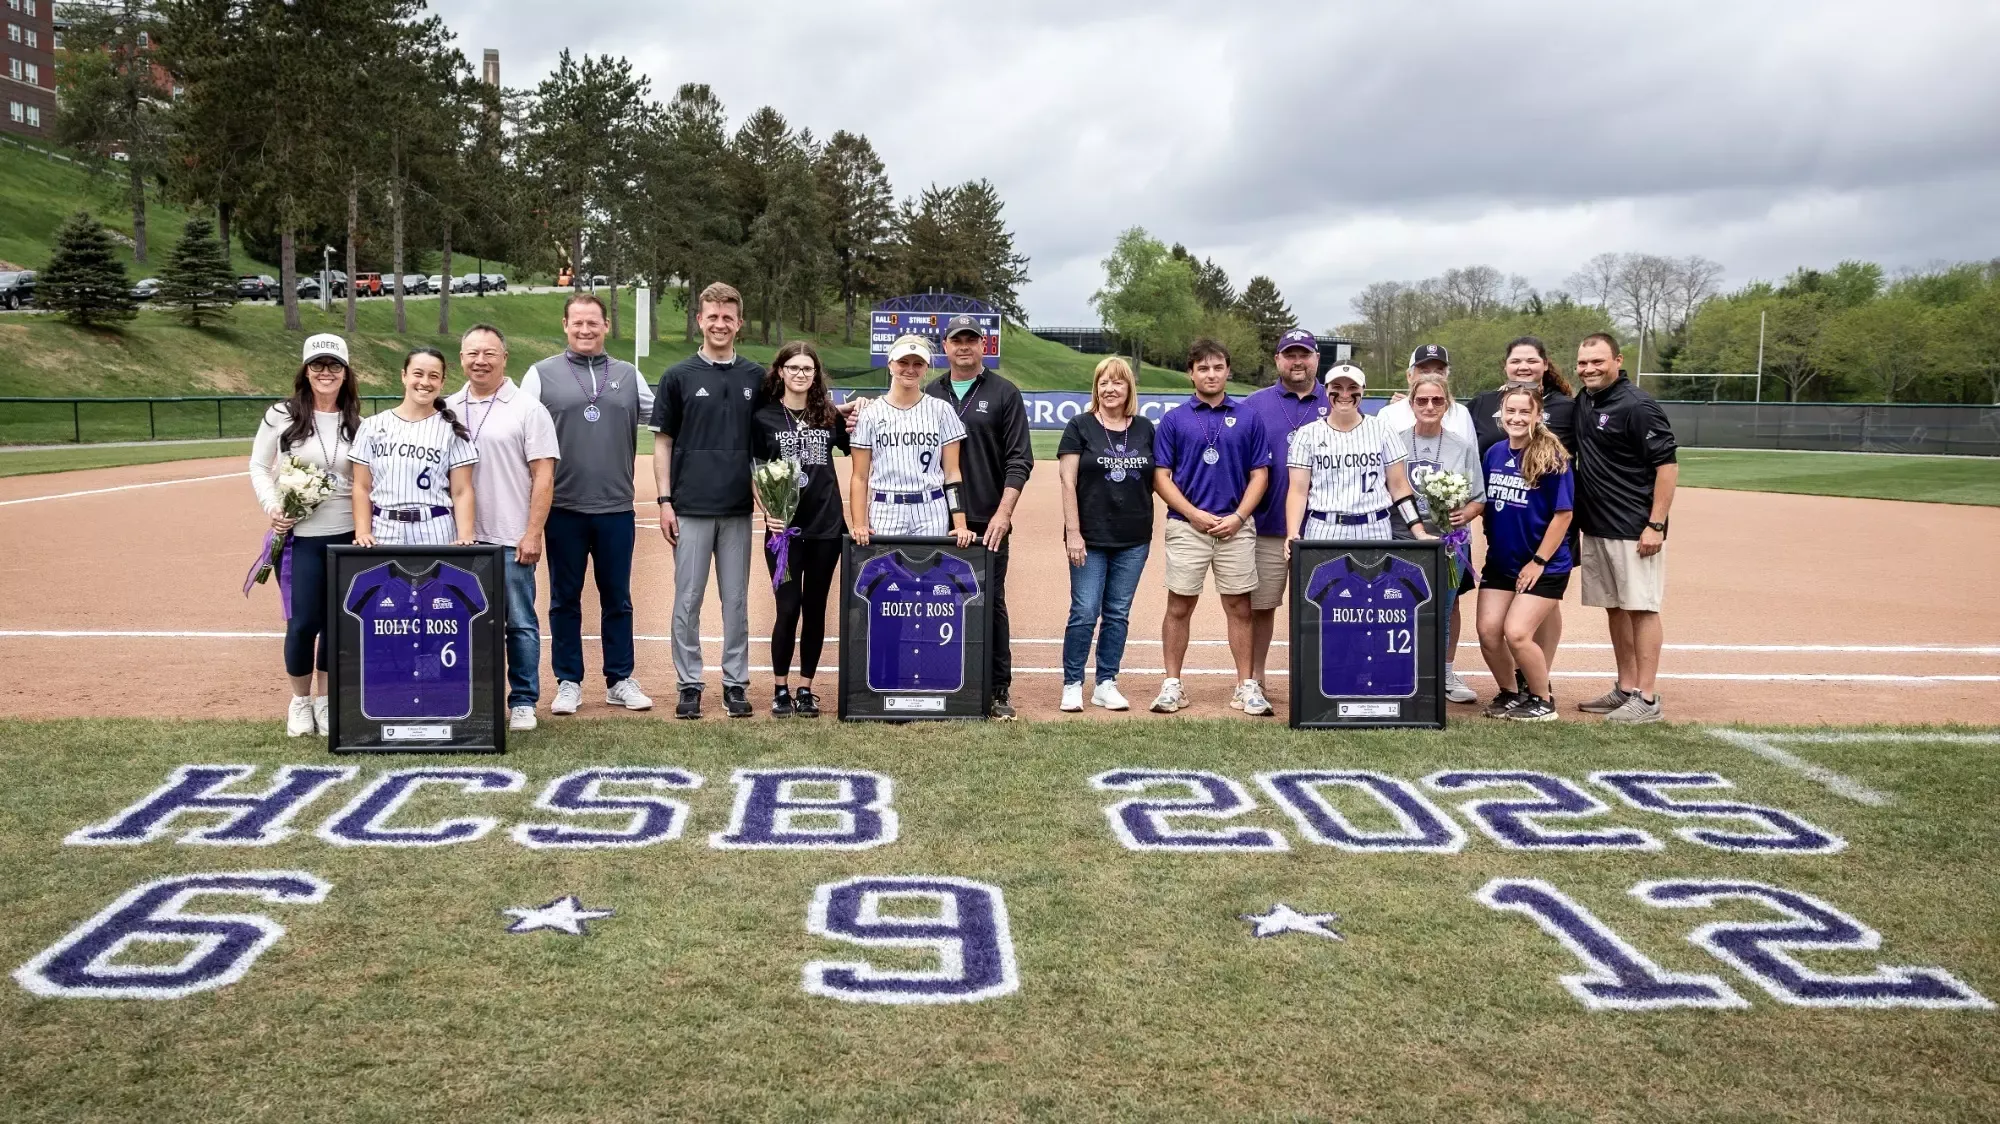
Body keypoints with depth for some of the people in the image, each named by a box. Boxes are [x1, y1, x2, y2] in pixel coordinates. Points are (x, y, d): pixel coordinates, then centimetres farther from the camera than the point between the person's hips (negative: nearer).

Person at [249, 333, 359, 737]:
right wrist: (271, 506, -11)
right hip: (299, 537, -2)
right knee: (302, 623, -2)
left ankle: (324, 700, 24)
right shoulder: (282, 415, -2)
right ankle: (300, 700, 20)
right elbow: (259, 466, 5)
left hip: (346, 537, 2)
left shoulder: (356, 423, 5)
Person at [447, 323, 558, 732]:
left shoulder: (527, 410, -1)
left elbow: (544, 475, -5)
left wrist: (532, 534, -12)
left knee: (520, 624, 2)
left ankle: (523, 702, 11)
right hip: (460, 540, 4)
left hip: (511, 540, -4)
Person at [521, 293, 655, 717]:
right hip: (563, 508, -2)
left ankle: (620, 681, 17)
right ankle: (568, 682, 15)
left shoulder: (628, 376, 11)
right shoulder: (542, 374, 4)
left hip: (616, 508, 2)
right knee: (565, 599, 6)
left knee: (617, 599, 8)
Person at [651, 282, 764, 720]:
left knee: (736, 600, 7)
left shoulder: (756, 377, 7)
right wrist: (664, 501, -4)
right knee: (688, 601, 3)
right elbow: (662, 441, 2)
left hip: (739, 508, 2)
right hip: (691, 507, -2)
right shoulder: (679, 376, 2)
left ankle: (736, 684, 16)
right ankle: (689, 685, 12)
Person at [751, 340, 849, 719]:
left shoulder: (829, 416, 8)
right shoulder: (765, 417, 2)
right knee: (788, 608, -4)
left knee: (815, 609, 7)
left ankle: (806, 689, 17)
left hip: (826, 526, 2)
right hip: (784, 527, -2)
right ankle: (781, 689, 12)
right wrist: (766, 511, -12)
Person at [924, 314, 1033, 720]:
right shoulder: (930, 394, 14)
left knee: (991, 604, -2)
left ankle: (998, 690, 3)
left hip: (987, 522, -3)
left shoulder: (1004, 393, 4)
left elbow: (1019, 460, -2)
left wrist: (1003, 513, -12)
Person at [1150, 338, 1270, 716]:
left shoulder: (1248, 419, 7)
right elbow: (1161, 476, 1)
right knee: (1179, 607, 3)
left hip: (1236, 527, 1)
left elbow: (1259, 474, 6)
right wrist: (1195, 514, -10)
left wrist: (1238, 517, -7)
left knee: (1239, 607, 4)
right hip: (1186, 526, -1)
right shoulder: (1173, 421, 4)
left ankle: (1247, 685, 10)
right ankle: (1172, 685, 9)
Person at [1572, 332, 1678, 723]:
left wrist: (1656, 525, -20)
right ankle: (1625, 689, 21)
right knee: (1614, 608, 12)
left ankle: (1646, 699, -3)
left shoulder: (1638, 406, -14)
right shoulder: (1583, 402, 11)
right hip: (1594, 528, 8)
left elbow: (1667, 465, -16)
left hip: (1634, 530, -8)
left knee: (1640, 607, -5)